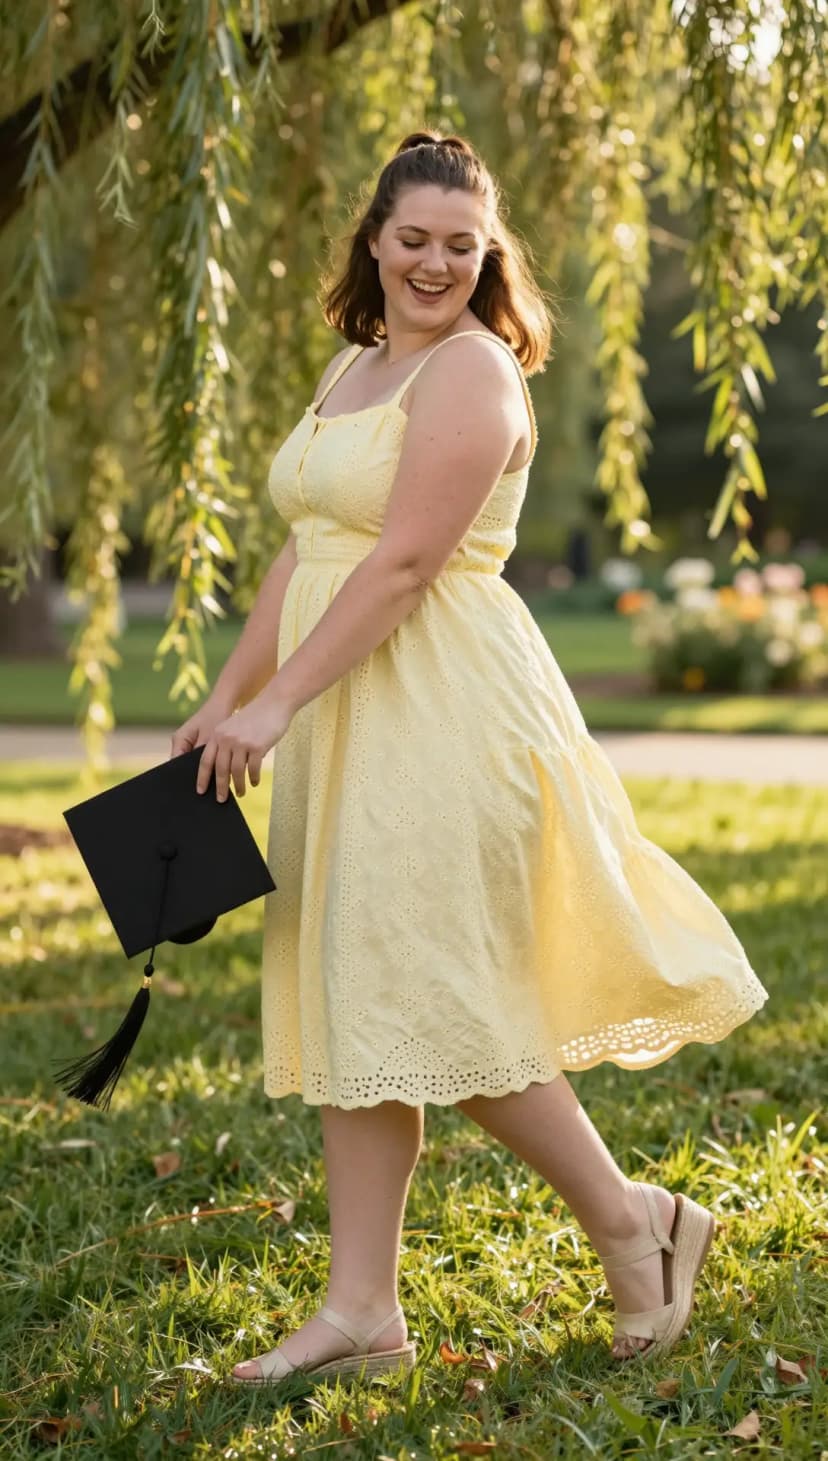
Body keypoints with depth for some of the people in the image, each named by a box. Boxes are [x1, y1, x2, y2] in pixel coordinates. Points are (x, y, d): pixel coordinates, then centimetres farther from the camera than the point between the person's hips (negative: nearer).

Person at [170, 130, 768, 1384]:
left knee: (431, 997, -6)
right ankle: (362, 1310, 14)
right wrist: (228, 696, 13)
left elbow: (404, 562, -18)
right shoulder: (352, 365, 17)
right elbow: (305, 552, 18)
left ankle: (631, 1219, 13)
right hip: (348, 717, 9)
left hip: (444, 713, -9)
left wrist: (277, 704, -19)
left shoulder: (473, 369, -11)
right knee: (349, 1001, 8)